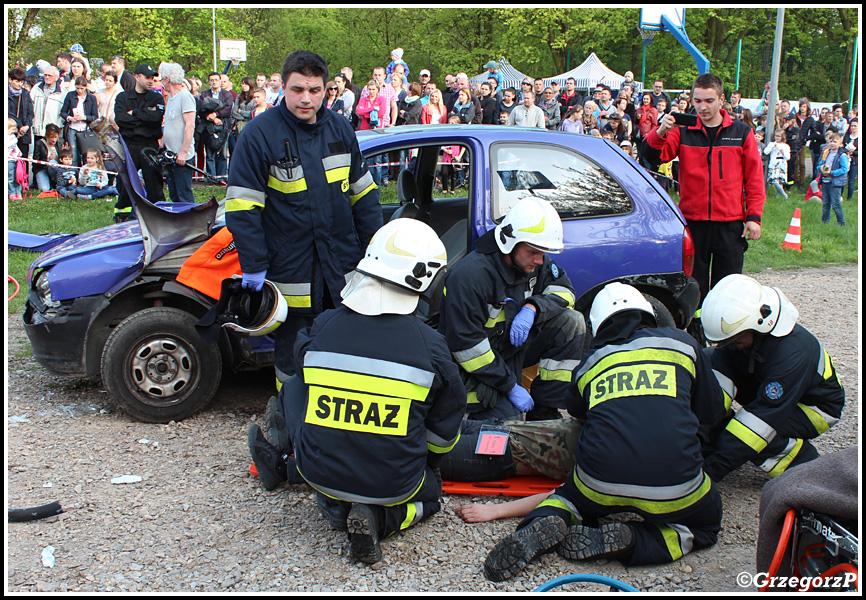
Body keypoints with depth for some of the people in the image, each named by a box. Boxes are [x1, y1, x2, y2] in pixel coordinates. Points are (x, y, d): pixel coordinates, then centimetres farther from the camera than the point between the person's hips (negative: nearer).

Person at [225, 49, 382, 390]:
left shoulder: (340, 128, 6)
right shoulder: (259, 134, -9)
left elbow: (364, 195, 13)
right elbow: (242, 209, -10)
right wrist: (254, 267, -14)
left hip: (344, 271, 4)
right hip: (290, 271, -4)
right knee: (292, 356, 9)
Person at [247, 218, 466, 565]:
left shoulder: (322, 328, -10)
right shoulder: (429, 345, -14)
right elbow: (445, 430, -1)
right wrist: (429, 465, 23)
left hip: (320, 474, 3)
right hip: (394, 484, -3)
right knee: (430, 491, 31)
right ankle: (378, 517, 4)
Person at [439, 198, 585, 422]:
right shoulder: (469, 276, -27)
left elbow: (563, 290, 4)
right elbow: (466, 346, -26)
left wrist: (532, 307, -20)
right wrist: (511, 387, -23)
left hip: (515, 345, 7)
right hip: (480, 364, -7)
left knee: (572, 322, -12)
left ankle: (543, 414, -6)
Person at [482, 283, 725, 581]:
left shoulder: (590, 361, 18)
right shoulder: (681, 342, 15)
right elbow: (712, 412, 24)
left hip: (600, 485, 3)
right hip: (674, 490, -2)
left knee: (571, 496, 35)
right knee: (706, 525, 28)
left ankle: (547, 524, 0)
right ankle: (625, 540, 1)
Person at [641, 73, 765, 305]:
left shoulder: (741, 132, 7)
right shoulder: (682, 131, 5)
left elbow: (754, 177, 8)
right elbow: (652, 156, -8)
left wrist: (754, 216, 1)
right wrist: (660, 132, -27)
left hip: (730, 223, 0)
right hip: (692, 222, 0)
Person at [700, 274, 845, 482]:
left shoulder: (792, 354, -38)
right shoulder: (742, 328, -21)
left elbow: (766, 415, -38)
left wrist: (713, 468, -39)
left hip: (815, 407, -7)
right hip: (768, 388, 7)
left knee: (750, 435, -34)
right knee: (710, 358, -16)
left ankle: (803, 461, -7)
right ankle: (712, 442, -10)